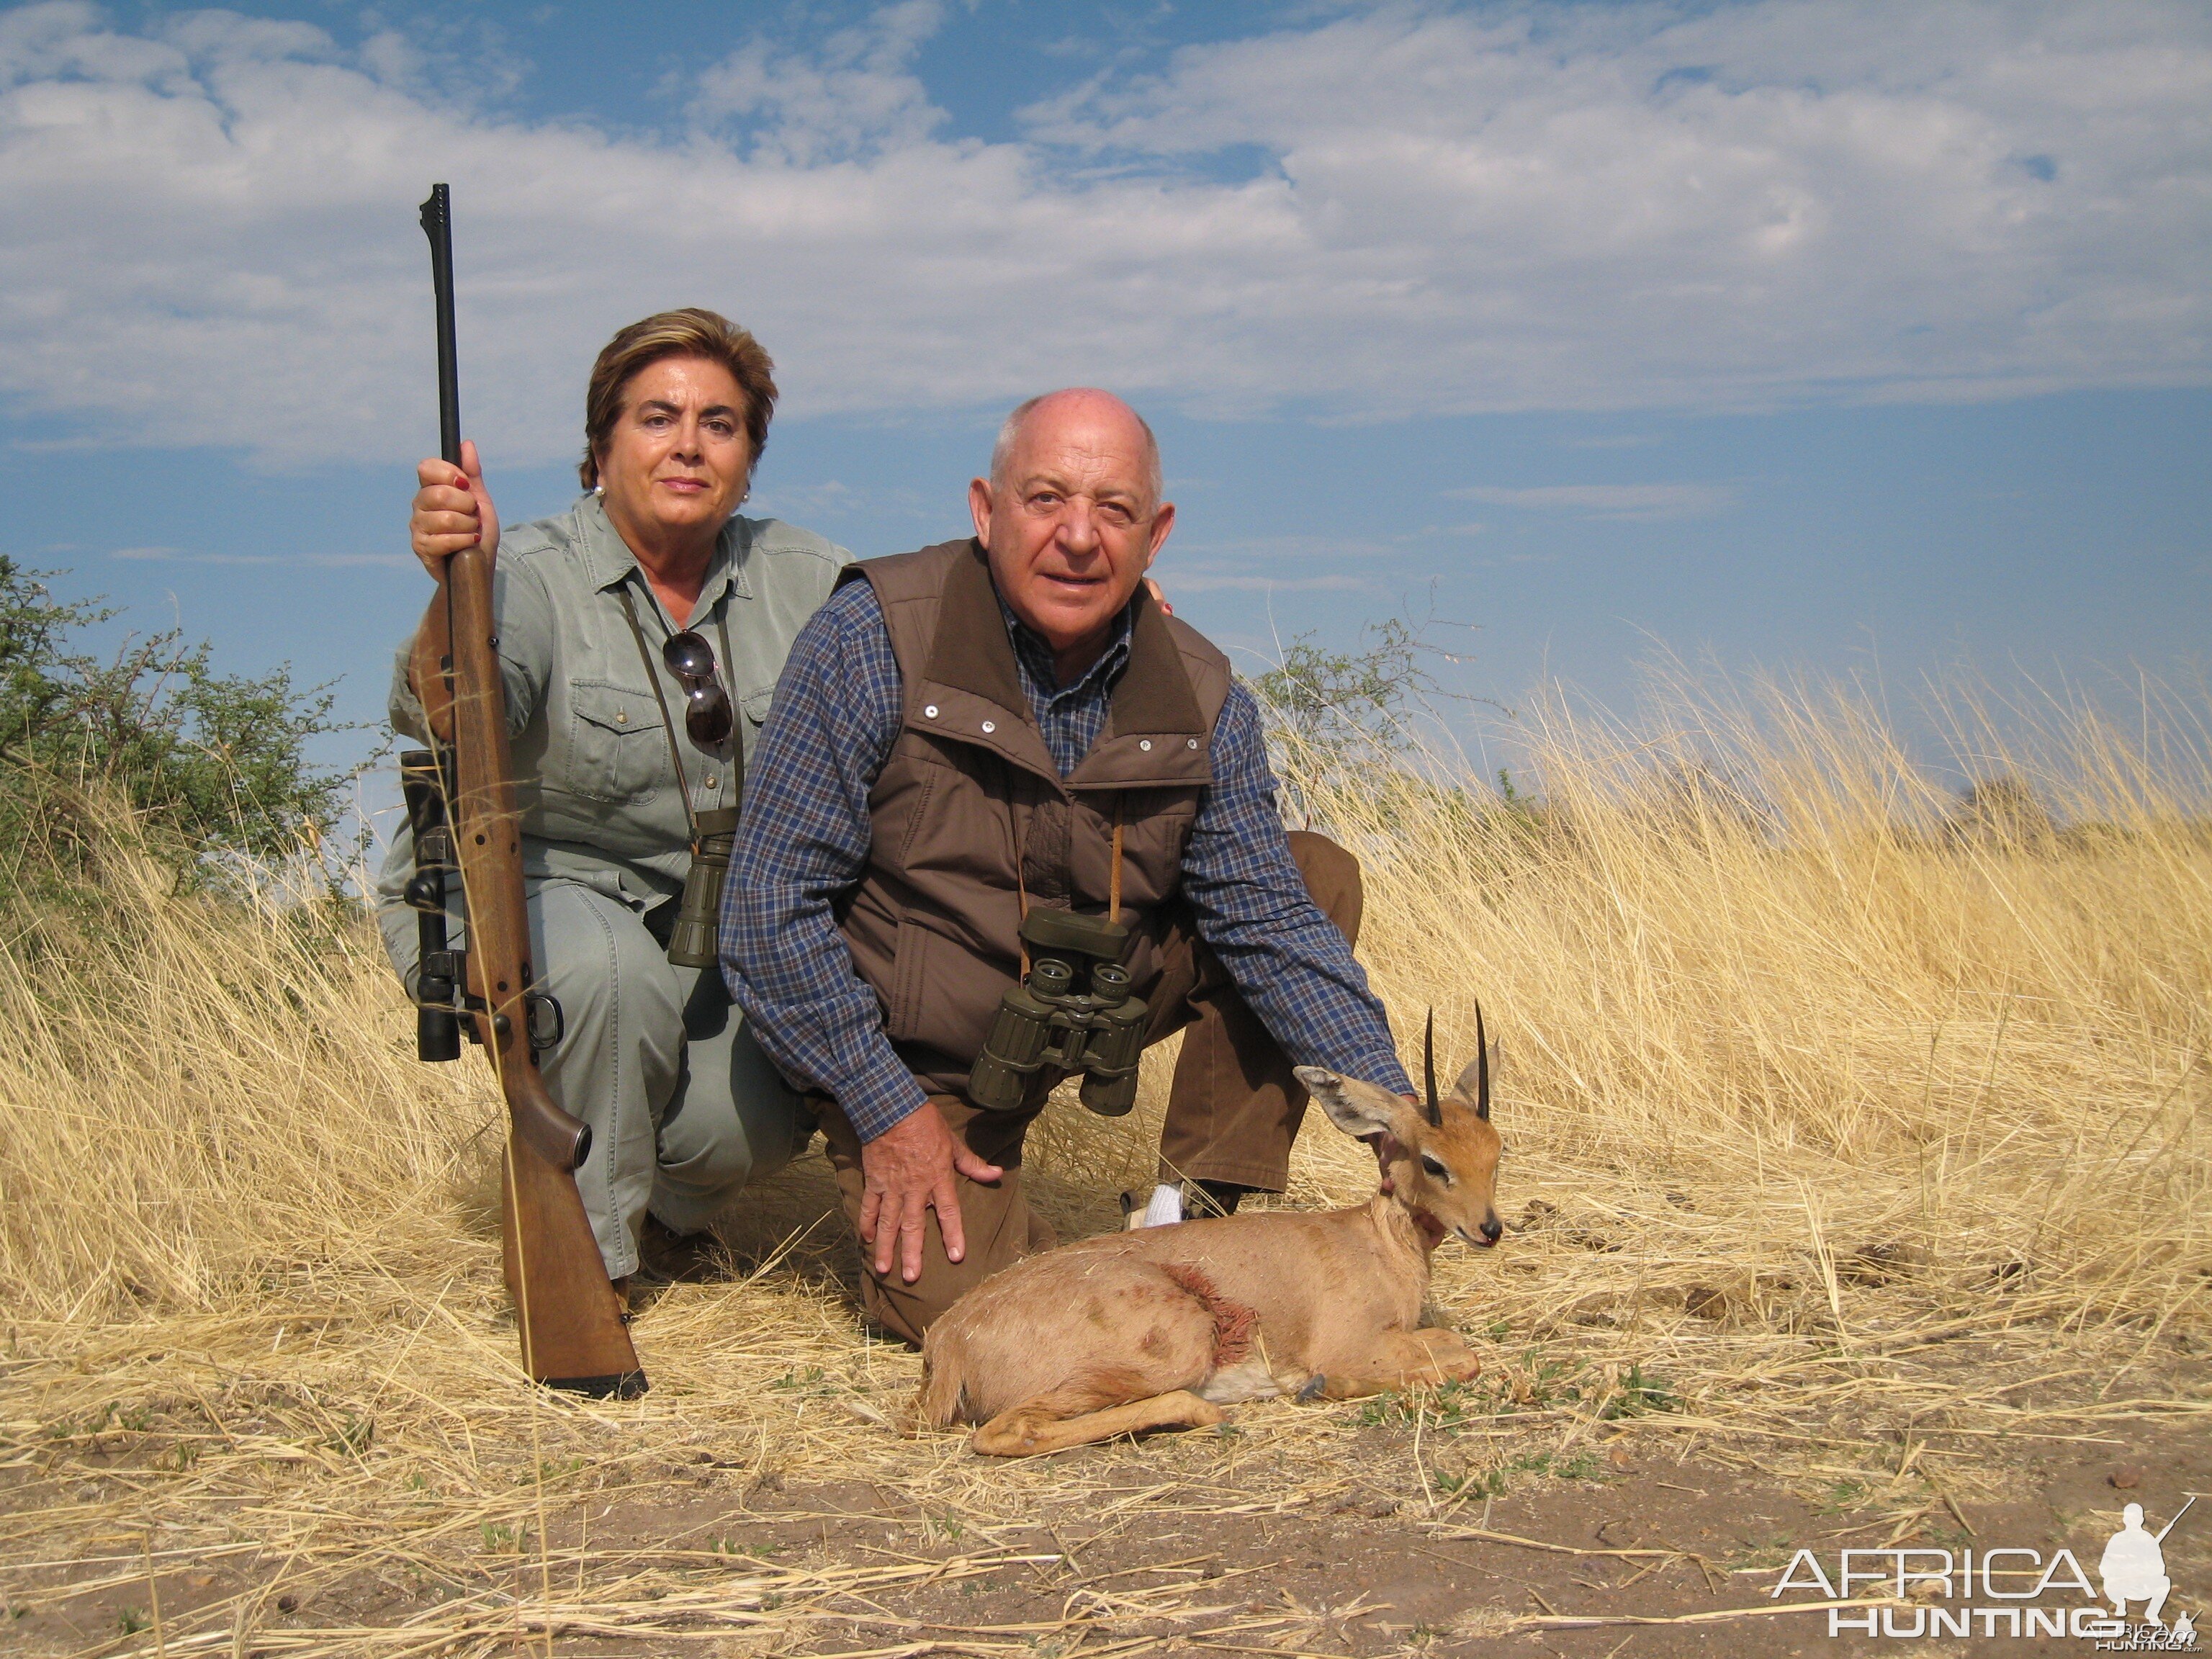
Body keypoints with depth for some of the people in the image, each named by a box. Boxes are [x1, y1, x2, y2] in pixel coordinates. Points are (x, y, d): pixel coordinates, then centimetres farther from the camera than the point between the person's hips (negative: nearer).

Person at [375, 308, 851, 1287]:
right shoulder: (532, 579, -17)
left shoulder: (796, 579, -1)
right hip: (507, 895, -4)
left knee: (760, 1115, -22)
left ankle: (658, 1203, 16)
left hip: (709, 928, 4)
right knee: (608, 964, -37)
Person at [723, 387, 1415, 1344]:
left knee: (1317, 876, -7)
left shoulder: (1202, 698, -9)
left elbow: (1270, 920, -7)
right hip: (915, 1060, -4)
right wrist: (887, 1112, -19)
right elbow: (775, 903, -19)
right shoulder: (874, 640, -21)